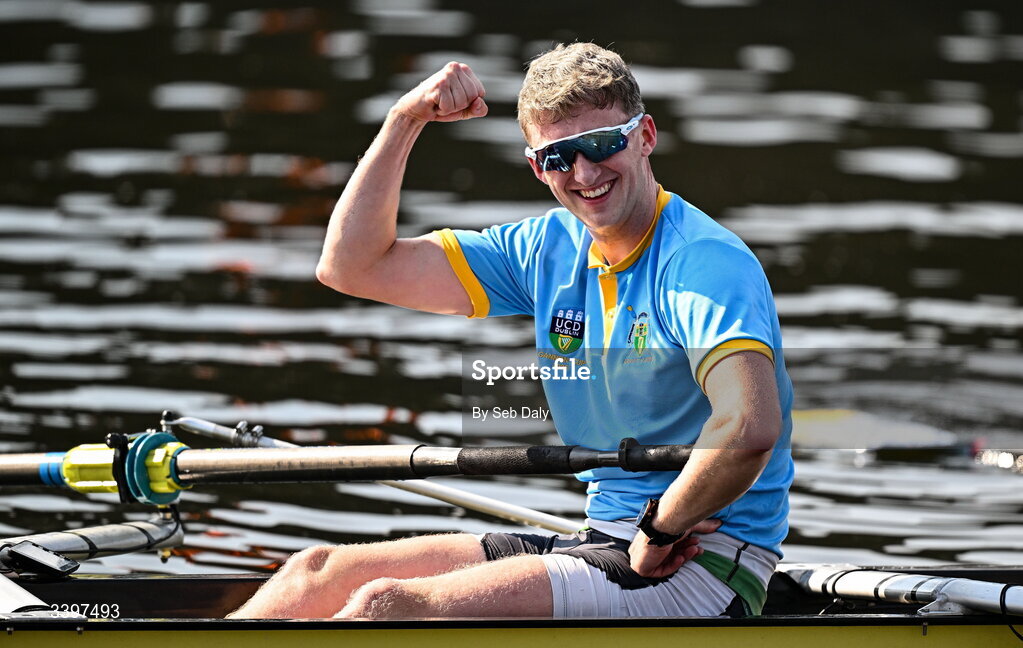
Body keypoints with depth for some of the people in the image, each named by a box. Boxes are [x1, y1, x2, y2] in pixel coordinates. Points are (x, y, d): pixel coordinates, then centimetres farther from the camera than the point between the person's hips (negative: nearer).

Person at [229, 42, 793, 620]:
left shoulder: (705, 261, -16)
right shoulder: (550, 251, 9)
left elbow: (750, 428, -33)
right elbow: (353, 266, 11)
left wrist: (658, 534, -18)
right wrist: (405, 121, 2)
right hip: (605, 540, 8)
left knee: (387, 605, -21)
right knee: (321, 573, 1)